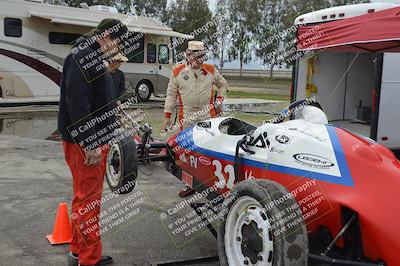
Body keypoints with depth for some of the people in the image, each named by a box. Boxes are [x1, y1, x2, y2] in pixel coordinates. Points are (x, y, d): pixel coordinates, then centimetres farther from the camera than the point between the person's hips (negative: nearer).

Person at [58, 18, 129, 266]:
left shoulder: (94, 59, 19)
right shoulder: (82, 56, -14)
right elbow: (77, 103, -24)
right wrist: (90, 144, -25)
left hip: (94, 140, 11)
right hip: (85, 143, -11)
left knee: (86, 197, 16)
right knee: (88, 200, -6)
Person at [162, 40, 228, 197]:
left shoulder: (211, 70, 3)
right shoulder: (178, 72, 0)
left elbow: (223, 84, 21)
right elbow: (171, 95, 5)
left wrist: (219, 100, 9)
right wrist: (167, 115, 3)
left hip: (208, 116, 0)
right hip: (186, 117, 0)